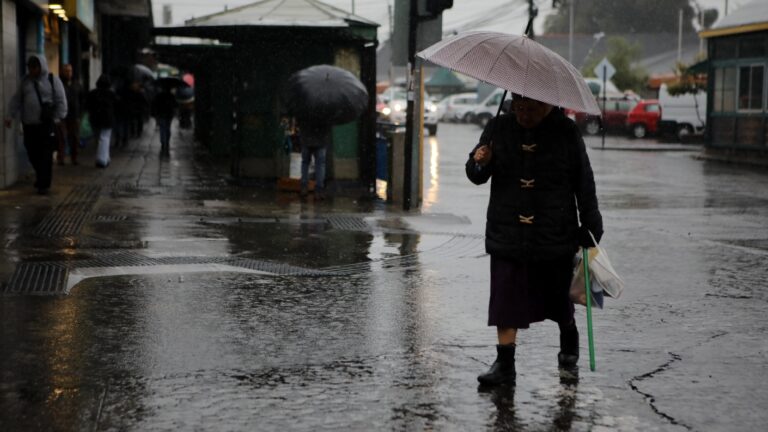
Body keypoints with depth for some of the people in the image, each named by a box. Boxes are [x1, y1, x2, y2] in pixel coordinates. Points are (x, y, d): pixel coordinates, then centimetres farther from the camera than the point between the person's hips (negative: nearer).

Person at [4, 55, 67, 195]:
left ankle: (43, 184, 0)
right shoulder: (25, 81, 13)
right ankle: (40, 176, 29)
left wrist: (57, 118, -8)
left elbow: (61, 101, -1)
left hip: (46, 125, -4)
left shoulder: (53, 80, 1)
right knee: (32, 153, 7)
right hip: (29, 124, 4)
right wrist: (11, 116, 5)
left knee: (45, 155, -5)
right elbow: (16, 100, 14)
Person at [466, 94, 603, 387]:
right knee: (506, 300, -4)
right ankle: (505, 364, 3)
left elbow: (584, 183, 3)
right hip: (507, 234, 1)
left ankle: (569, 339, 42)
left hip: (555, 235, -1)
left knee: (557, 297, 13)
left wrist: (590, 227, 1)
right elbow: (477, 177, 4)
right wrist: (479, 164, -20)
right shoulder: (498, 128, 1)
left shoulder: (566, 132, -2)